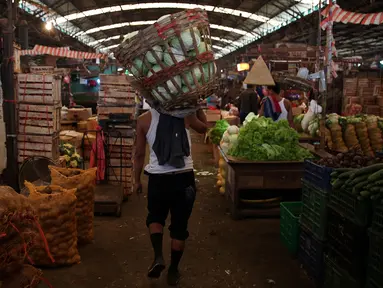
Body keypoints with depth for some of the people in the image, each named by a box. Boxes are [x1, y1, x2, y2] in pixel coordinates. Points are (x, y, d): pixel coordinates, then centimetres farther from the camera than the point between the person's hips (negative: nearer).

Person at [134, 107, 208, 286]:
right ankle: (173, 271, 25)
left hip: (158, 178, 0)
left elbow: (139, 154, 3)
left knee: (155, 217, 25)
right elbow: (204, 128, 18)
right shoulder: (185, 115, -3)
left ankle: (158, 256, 5)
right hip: (184, 177, 0)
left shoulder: (144, 120, -3)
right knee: (179, 225, 14)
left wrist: (137, 180, 15)